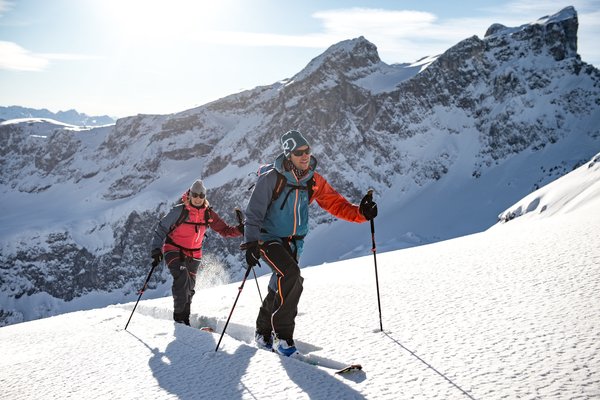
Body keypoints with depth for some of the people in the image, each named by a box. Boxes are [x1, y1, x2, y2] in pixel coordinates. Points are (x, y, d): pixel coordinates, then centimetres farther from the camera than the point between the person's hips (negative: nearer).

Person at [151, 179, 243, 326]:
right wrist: (156, 249, -20)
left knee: (189, 288, 6)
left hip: (193, 255, 4)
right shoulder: (179, 210, -14)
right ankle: (179, 315, -17)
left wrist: (239, 230, -20)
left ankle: (185, 319, 23)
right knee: (182, 277, -27)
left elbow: (224, 230, 0)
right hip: (174, 251, -4)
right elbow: (161, 228, -9)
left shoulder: (208, 214, -3)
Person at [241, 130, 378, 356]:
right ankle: (282, 334, -18)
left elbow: (335, 204, -1)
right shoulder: (271, 179, -15)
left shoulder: (314, 180, -1)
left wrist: (360, 213, -19)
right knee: (291, 275, -27)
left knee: (279, 289, 10)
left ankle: (263, 333, 31)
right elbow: (254, 214, -14)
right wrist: (250, 244, -24)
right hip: (269, 240, -6)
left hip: (293, 244, 6)